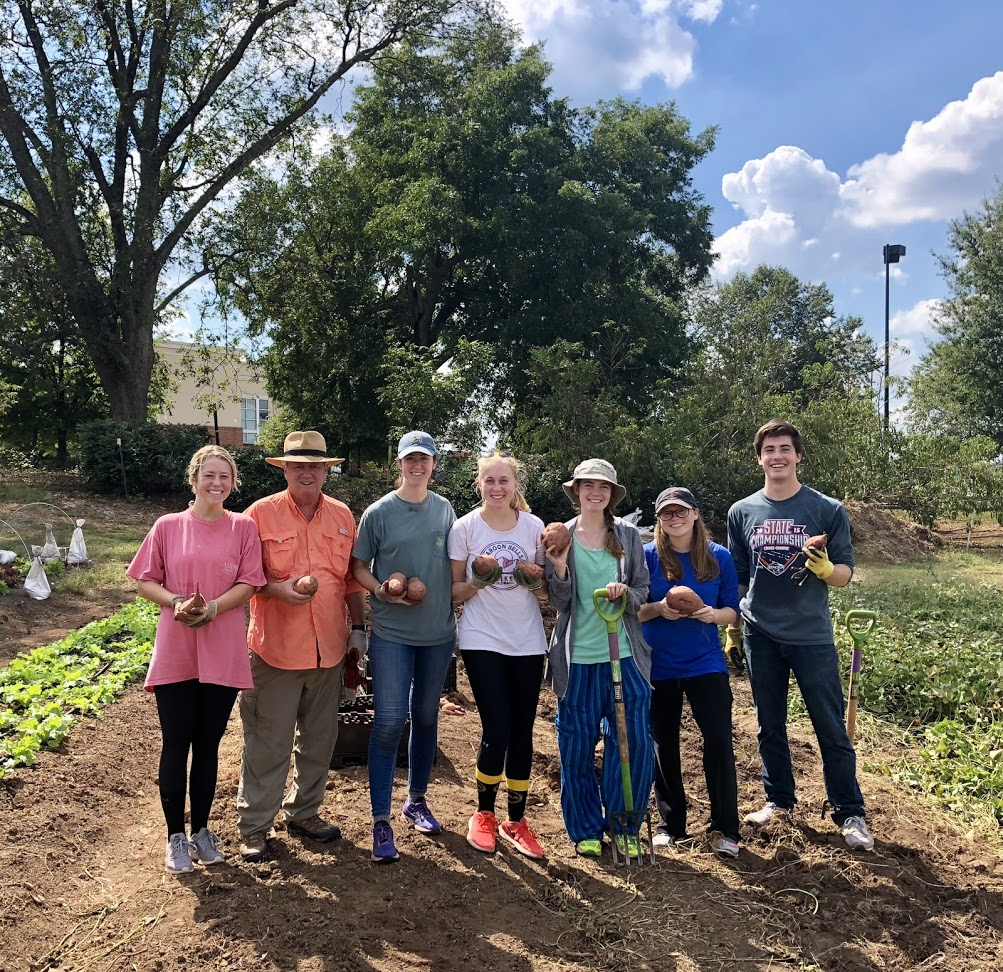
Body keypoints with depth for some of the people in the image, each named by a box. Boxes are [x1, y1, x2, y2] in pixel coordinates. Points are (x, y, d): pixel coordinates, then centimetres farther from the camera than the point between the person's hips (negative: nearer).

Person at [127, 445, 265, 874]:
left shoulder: (243, 527, 1)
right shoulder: (168, 526, 2)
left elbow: (248, 584, -3)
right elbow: (145, 581, 3)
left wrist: (212, 607, -18)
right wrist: (176, 602, -15)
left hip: (223, 654, 0)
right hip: (175, 652, 0)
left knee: (208, 745, 11)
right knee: (175, 745, 5)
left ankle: (201, 829, 26)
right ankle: (175, 836, 20)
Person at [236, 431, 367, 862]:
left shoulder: (342, 516, 6)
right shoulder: (261, 513, -5)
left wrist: (358, 627, 9)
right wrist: (278, 589, -20)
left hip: (329, 648, 4)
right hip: (275, 648, -4)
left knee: (319, 739, 16)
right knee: (268, 742, 5)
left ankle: (304, 812, 33)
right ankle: (254, 825, 20)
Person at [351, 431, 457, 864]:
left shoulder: (445, 509, 5)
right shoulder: (379, 512, -5)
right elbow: (358, 566, 0)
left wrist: (453, 603, 6)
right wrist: (381, 590, -18)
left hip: (439, 632, 4)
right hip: (391, 633, -4)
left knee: (426, 717, 15)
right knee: (389, 721, -8)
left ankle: (416, 801, 33)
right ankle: (381, 821, 3)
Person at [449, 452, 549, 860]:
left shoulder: (534, 526, 2)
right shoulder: (464, 527, -3)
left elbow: (545, 589, 9)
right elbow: (454, 590, 0)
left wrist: (535, 582, -13)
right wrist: (477, 583, -20)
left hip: (527, 641, 3)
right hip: (482, 639, -2)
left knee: (522, 731, 6)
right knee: (497, 731, -7)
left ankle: (516, 820, 24)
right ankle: (484, 814, 18)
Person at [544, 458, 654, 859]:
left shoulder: (629, 536, 5)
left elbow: (643, 591, 7)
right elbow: (561, 603, 0)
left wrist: (625, 593, -15)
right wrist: (559, 570, -18)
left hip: (625, 656, 1)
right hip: (578, 657, -1)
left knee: (635, 742, 1)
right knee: (577, 747, 6)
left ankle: (623, 826, 21)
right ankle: (585, 830, 24)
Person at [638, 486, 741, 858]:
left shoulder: (719, 557, 0)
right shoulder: (647, 556, -5)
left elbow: (732, 611, 5)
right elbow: (632, 611, -2)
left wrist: (713, 614, -17)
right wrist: (659, 609, -22)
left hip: (706, 663, 0)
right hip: (658, 666, 0)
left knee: (719, 740, -4)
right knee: (664, 744, 10)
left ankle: (725, 829, 11)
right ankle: (670, 823, 26)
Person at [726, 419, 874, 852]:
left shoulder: (827, 509, -3)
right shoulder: (741, 512, 4)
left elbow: (845, 574, -1)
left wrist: (825, 569, -23)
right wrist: (730, 629, 11)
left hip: (813, 636, -2)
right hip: (761, 636, 3)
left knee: (831, 728, 3)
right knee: (770, 725, 13)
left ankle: (849, 813, 16)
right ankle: (778, 799, 29)